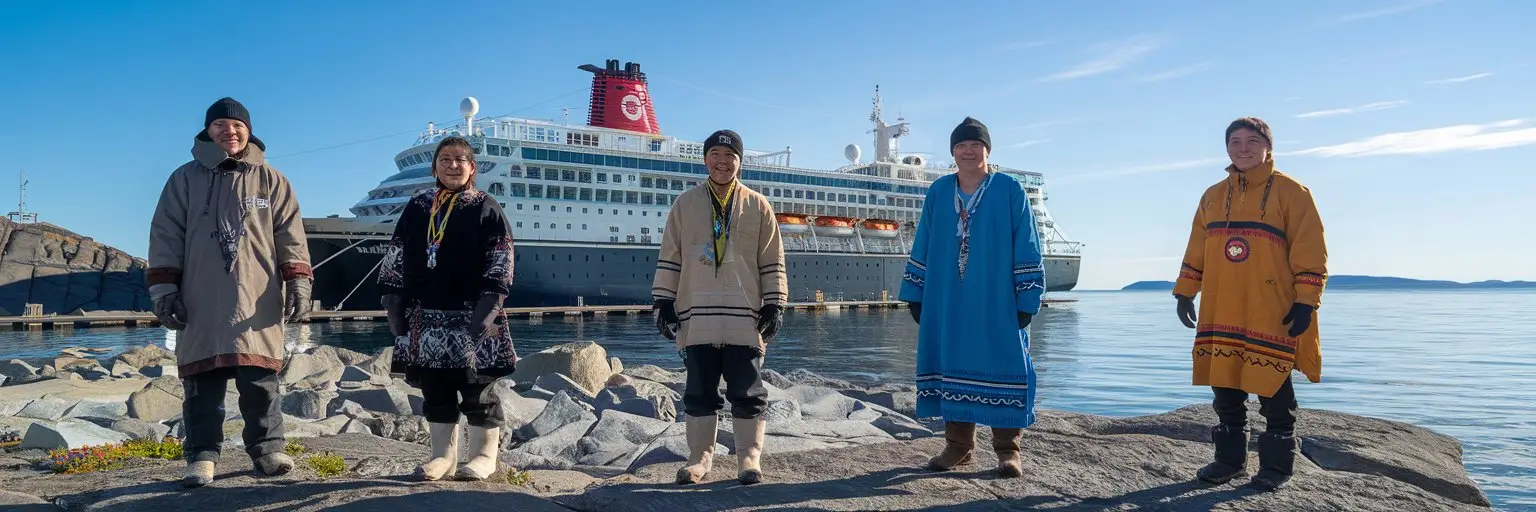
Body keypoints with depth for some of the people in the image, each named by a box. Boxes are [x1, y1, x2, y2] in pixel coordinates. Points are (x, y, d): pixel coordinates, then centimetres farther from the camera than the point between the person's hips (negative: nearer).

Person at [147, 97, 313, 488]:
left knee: (261, 381, 1)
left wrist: (298, 284, -3)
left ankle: (268, 447, 12)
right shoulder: (185, 178, 11)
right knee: (201, 384, 0)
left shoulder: (270, 180, 11)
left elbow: (291, 236, 7)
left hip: (257, 302, 0)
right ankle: (202, 456, 7)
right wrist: (163, 288, 0)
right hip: (201, 303, 1)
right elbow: (166, 236, 8)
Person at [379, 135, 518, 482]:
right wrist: (395, 305, 4)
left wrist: (487, 309, -14)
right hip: (426, 317, 4)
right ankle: (443, 454, 18)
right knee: (435, 389, 8)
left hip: (472, 317, -4)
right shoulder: (416, 209, 12)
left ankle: (485, 455, 11)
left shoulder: (486, 209, 1)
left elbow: (501, 265, -5)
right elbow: (395, 260, 12)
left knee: (476, 389, 1)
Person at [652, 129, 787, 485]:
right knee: (699, 392, 7)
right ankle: (700, 456, 17)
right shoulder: (685, 204, 8)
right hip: (697, 317, 1)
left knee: (747, 393, 4)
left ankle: (749, 456, 13)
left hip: (745, 318, -1)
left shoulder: (758, 206, 6)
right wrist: (663, 300, 3)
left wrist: (774, 304, 1)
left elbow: (772, 262, 6)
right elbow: (669, 257, 9)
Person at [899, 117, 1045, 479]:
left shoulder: (1011, 191, -1)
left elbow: (1027, 250, -2)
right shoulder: (938, 192, 8)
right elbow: (922, 247, 12)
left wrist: (1026, 299, -7)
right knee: (952, 367, 8)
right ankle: (958, 446, 19)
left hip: (997, 303, -3)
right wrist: (915, 295, 8)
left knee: (1003, 368, 0)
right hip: (947, 303, 3)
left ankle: (1007, 450, 11)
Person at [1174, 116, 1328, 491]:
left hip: (1272, 315, -4)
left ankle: (1276, 465, 13)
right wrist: (1185, 293, 12)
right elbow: (1196, 251, 17)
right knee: (1225, 391, 9)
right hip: (1220, 314, 5)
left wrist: (1305, 303, -10)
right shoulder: (1213, 196, 14)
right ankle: (1230, 458, 20)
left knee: (1274, 393, 2)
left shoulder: (1290, 192, -1)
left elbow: (1310, 253, -5)